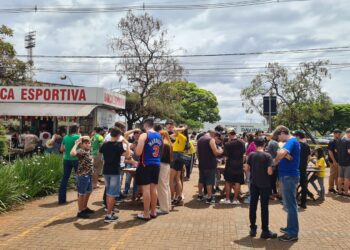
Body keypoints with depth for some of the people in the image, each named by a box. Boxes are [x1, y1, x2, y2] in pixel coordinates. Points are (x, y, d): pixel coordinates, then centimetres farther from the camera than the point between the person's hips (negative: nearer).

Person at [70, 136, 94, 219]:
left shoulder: (88, 151, 10)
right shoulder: (80, 151, -18)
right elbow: (72, 153, -39)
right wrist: (76, 143, -30)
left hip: (89, 175, 10)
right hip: (82, 175, -10)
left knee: (88, 192, 22)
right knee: (81, 193, 1)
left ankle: (85, 208, 38)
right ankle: (80, 212, 11)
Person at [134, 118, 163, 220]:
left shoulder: (144, 135, -11)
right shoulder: (159, 136, 9)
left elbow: (138, 153, -16)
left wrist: (134, 147, 4)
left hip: (146, 165, -6)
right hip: (156, 164, 6)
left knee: (146, 189, -2)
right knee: (153, 189, 13)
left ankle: (146, 214, 3)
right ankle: (153, 211, 20)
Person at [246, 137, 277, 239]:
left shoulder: (251, 155, -2)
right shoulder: (267, 156, -11)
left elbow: (247, 168, 1)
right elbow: (269, 172, -16)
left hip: (254, 183, 3)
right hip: (264, 184, -3)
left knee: (253, 206, 10)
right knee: (264, 207, 3)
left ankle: (253, 229, 16)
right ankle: (265, 231, 9)